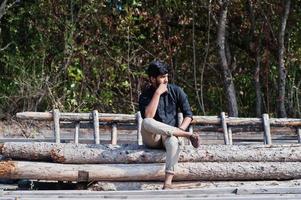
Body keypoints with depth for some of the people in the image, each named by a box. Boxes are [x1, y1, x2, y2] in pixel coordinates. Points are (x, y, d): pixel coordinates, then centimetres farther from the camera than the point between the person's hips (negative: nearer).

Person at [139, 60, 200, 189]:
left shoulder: (176, 91, 4)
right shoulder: (145, 95, -1)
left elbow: (188, 115, 2)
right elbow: (148, 117, -20)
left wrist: (180, 130, -17)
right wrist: (158, 93, -18)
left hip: (170, 135, 0)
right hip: (152, 138, 0)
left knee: (173, 142, -38)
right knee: (146, 123, -36)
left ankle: (168, 182, -49)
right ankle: (188, 135, -30)